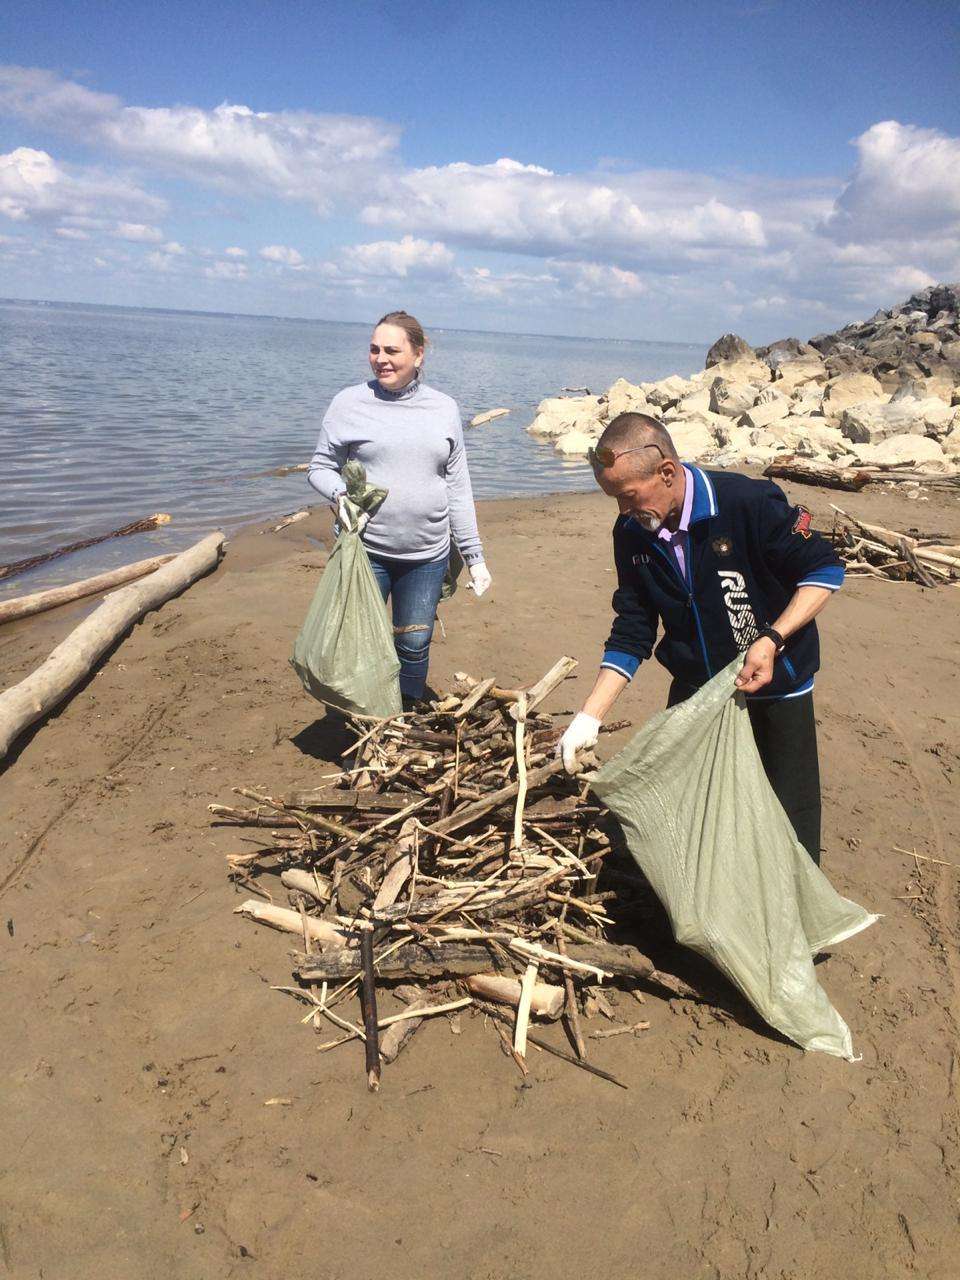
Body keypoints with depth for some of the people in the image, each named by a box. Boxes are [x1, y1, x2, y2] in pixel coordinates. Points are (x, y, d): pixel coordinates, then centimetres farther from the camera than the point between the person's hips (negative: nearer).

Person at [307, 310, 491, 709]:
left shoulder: (444, 408, 6)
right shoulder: (350, 402, -1)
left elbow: (458, 488, 8)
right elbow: (320, 467, 5)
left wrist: (474, 556, 6)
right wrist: (339, 493, -18)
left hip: (427, 555, 2)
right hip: (365, 550, -2)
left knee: (414, 644, 8)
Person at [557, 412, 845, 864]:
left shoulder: (750, 504, -25)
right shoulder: (632, 534, -9)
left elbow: (824, 569, -15)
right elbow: (632, 633, -4)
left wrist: (772, 639, -28)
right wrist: (589, 717, -12)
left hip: (774, 685, -5)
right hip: (694, 687, 5)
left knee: (789, 822, 6)